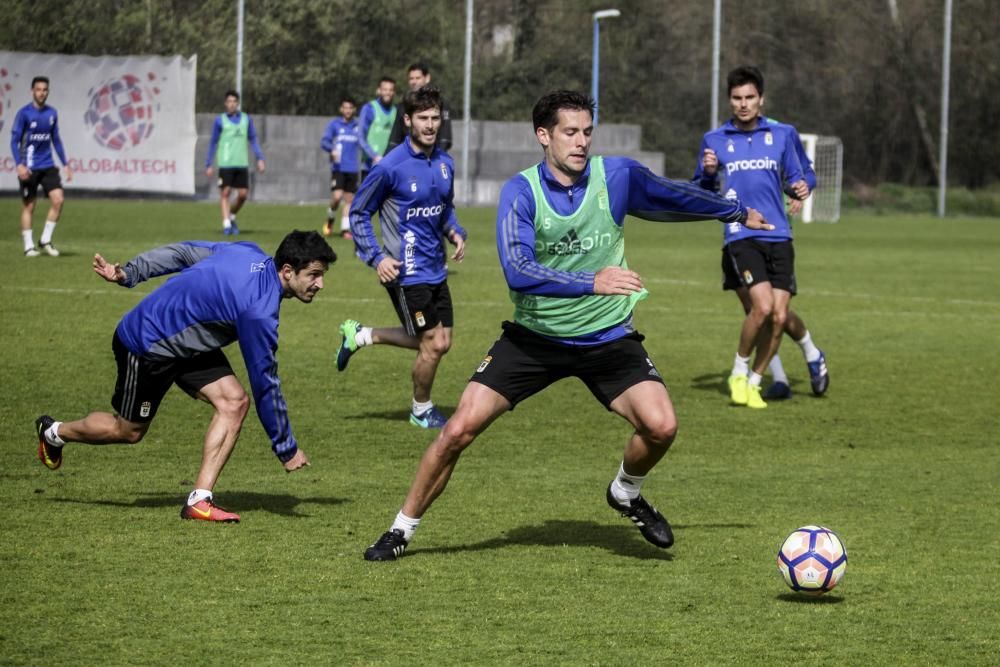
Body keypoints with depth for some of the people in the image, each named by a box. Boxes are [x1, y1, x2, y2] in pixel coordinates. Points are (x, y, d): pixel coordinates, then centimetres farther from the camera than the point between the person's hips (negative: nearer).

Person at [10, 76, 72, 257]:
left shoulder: (52, 113, 8)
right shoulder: (24, 113, -7)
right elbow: (14, 140, -9)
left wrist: (65, 164, 15)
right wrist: (19, 165, -21)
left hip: (48, 166, 4)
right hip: (29, 168, -4)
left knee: (58, 199, -9)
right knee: (28, 206, 0)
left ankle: (45, 240, 3)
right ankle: (29, 246, 9)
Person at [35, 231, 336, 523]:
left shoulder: (249, 253, -11)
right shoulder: (259, 312, -34)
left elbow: (182, 252, -2)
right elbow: (264, 383, -26)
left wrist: (129, 273, 8)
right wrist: (287, 449, -16)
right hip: (147, 347, -9)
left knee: (234, 401, -9)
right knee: (128, 431, 12)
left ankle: (199, 500, -5)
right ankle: (54, 432, 40)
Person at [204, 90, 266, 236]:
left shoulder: (246, 119, 9)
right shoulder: (220, 121, 2)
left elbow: (253, 140, 15)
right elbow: (213, 143, 7)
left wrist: (260, 158, 5)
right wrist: (208, 165, 4)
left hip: (242, 163, 3)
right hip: (225, 163, -3)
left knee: (243, 194, 1)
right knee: (225, 193, -6)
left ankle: (232, 217, 24)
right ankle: (226, 224, -4)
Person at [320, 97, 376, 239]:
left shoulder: (357, 127, 9)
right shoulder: (334, 124, 2)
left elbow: (363, 143, 10)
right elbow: (324, 141, -4)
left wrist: (374, 156, -5)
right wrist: (332, 149, -25)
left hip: (353, 169, 3)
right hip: (338, 167, -3)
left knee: (349, 199, 3)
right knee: (337, 196, -15)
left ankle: (345, 229, 10)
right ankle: (330, 219, 11)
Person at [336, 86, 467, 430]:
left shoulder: (445, 163, 5)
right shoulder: (391, 167, -16)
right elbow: (358, 213, -7)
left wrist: (456, 232, 1)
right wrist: (376, 257, -15)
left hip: (436, 269, 8)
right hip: (407, 272, -8)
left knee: (439, 343, 13)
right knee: (432, 345, -3)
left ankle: (360, 335, 28)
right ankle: (421, 411, 22)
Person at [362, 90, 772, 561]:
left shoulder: (618, 176, -7)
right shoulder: (520, 192, -15)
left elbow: (675, 197, 14)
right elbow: (517, 271, -28)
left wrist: (737, 213, 28)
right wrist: (592, 282, -39)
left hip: (606, 337, 1)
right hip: (534, 337, -1)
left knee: (660, 425, -18)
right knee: (459, 429, -10)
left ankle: (627, 493, 15)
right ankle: (402, 530, 9)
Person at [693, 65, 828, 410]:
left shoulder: (782, 135, 9)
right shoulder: (714, 140, 7)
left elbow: (793, 179, 17)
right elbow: (701, 193, 12)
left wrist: (800, 188, -6)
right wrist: (708, 172, -10)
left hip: (778, 237, 2)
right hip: (740, 236, -2)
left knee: (779, 316, -4)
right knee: (762, 305, -21)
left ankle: (753, 382, 15)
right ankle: (739, 371, 2)